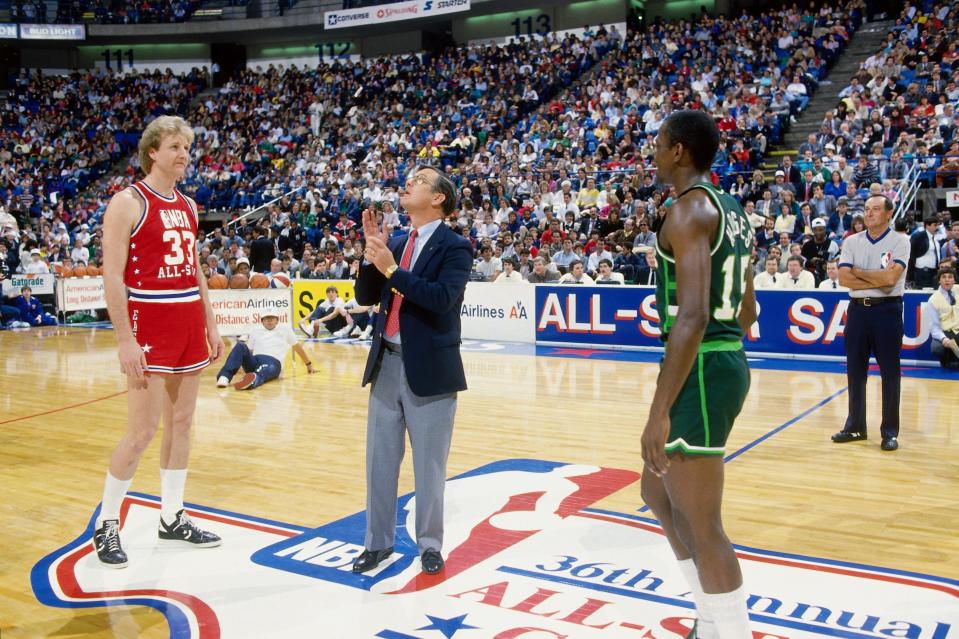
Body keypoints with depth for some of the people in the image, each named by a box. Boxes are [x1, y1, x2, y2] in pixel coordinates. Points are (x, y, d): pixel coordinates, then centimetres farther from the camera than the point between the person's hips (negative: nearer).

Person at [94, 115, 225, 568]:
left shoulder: (188, 206, 13)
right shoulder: (128, 202, -8)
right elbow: (112, 277, -13)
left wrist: (210, 326, 14)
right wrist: (126, 341, -19)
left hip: (189, 326, 7)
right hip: (149, 328, -7)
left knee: (181, 424, 11)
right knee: (142, 431, -5)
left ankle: (172, 517, 22)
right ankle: (106, 524, 11)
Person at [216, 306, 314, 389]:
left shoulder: (285, 329, 20)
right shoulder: (256, 331, 26)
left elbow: (298, 347, 26)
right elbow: (248, 350, 29)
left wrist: (309, 365, 30)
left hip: (273, 362, -3)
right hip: (254, 361, 3)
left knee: (264, 371, -42)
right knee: (241, 346, -28)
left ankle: (253, 380, -79)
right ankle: (224, 376, -42)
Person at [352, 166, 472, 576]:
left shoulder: (455, 247, -8)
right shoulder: (395, 244, 11)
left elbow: (444, 297, -24)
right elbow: (365, 297, 9)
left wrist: (391, 269, -22)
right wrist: (372, 253, -5)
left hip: (430, 369, -6)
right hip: (386, 364, 6)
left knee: (429, 466, 6)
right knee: (380, 460, 12)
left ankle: (430, 545, 22)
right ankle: (378, 542, 25)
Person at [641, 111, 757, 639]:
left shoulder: (690, 209, -15)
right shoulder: (731, 211, 15)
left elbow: (692, 316, -25)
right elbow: (745, 311, 21)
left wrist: (660, 411, -25)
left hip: (699, 370, -11)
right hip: (727, 361, 11)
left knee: (702, 528, -1)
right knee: (658, 491, 22)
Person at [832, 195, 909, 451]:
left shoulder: (900, 241, -2)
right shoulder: (851, 242, 6)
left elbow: (890, 277, -17)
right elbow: (843, 279, -5)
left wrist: (858, 272, -6)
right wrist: (878, 281, -11)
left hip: (887, 310, -3)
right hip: (858, 310, 3)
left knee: (890, 372, 1)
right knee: (855, 371, 8)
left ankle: (890, 431, 9)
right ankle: (855, 426, 19)